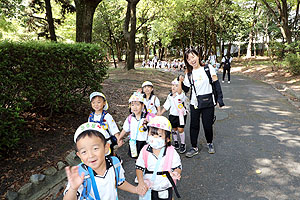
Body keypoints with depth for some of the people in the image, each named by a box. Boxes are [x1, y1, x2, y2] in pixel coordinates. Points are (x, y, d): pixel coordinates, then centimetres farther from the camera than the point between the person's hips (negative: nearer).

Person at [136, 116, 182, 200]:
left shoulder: (171, 152, -16)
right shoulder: (145, 151, -12)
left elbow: (177, 167, -7)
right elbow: (139, 167, -7)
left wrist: (176, 173, -29)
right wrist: (141, 182, -19)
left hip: (165, 190, -1)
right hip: (148, 189, 2)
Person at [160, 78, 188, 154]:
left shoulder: (181, 94, -13)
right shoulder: (169, 96, 5)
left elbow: (179, 91, -38)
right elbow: (166, 106, 12)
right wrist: (160, 114, 10)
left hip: (181, 115, -5)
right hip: (172, 115, 5)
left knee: (180, 130, -6)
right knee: (174, 129, 12)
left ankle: (183, 144, 15)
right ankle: (175, 142, 35)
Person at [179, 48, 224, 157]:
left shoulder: (208, 68, -1)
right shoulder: (189, 74, 5)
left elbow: (216, 83, 0)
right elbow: (185, 90, 7)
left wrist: (219, 97, -5)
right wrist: (181, 81, -8)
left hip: (208, 102, -2)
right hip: (195, 103, 2)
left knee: (208, 125, 4)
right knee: (194, 125, 4)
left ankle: (210, 143, 32)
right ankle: (194, 147, 20)